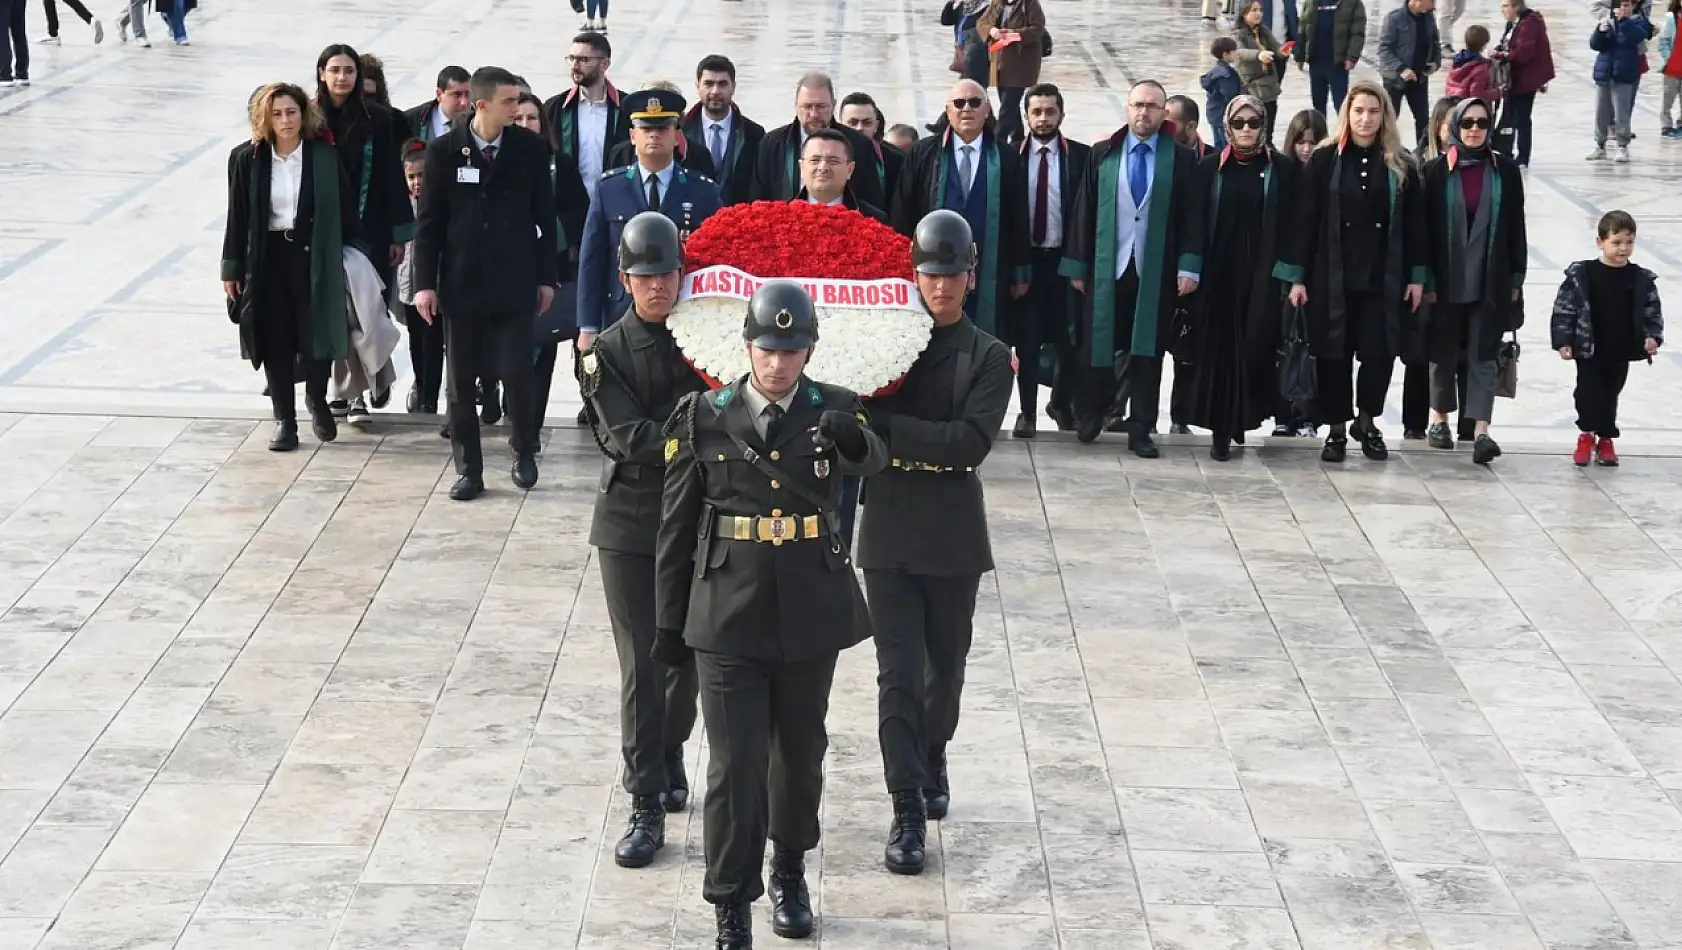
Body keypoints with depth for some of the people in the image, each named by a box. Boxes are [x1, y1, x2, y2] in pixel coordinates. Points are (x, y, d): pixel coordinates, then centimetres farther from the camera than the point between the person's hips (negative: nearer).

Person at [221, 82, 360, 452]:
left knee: (316, 334, -2)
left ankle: (317, 399, 26)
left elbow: (345, 210, 1)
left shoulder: (325, 157, -2)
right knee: (276, 340, 3)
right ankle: (285, 419, 14)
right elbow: (237, 216, 2)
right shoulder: (247, 158, 0)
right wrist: (232, 268, 1)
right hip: (267, 258, 1)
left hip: (314, 257, -1)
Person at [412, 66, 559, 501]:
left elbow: (544, 216, 4)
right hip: (461, 282, 0)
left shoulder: (531, 148, -1)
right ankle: (468, 468, 15)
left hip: (514, 282, 0)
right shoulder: (444, 151, -3)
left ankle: (524, 452, 20)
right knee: (461, 380, 5)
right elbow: (430, 220, 0)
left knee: (517, 373, -4)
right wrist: (425, 282, -4)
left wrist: (545, 277, 3)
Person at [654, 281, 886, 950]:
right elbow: (676, 529, 2)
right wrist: (670, 622, 4)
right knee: (736, 764, -3)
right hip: (729, 616, -1)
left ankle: (789, 873, 37)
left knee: (801, 752, 16)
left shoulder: (833, 409, -2)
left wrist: (851, 439, -47)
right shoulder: (703, 417, -3)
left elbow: (873, 462, -24)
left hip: (811, 613, 2)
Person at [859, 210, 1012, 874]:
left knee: (946, 665, 15)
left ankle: (932, 763, 41)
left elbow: (969, 444, -16)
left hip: (953, 534, 1)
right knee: (899, 672, -4)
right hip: (890, 530, 0)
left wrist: (885, 426, -20)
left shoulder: (988, 357, -2)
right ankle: (908, 812, -2)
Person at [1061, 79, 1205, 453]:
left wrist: (1188, 267, -8)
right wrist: (1076, 265, 2)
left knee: (1147, 351, 3)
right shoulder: (1103, 155, 5)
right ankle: (1091, 415, 25)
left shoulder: (1181, 160, 2)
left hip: (1156, 272, -1)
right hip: (1107, 268, 1)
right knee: (1100, 345, 5)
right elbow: (1083, 211, 5)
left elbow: (1192, 217, 0)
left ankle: (1141, 430, 10)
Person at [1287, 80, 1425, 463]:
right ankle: (1336, 429, 17)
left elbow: (1414, 225, 6)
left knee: (1380, 352, -1)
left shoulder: (1401, 166, 4)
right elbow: (1307, 221, -1)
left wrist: (1417, 275, 1)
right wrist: (1299, 276, -5)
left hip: (1383, 277, 1)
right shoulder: (1325, 161, 0)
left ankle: (1367, 421, 21)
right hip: (1332, 277, -1)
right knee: (1334, 354, 4)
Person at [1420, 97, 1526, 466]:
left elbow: (1516, 228, 5)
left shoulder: (1505, 170, 2)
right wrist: (1426, 280, -6)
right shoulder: (1437, 171, -3)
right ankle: (1439, 419, 29)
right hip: (1447, 280, 0)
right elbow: (1425, 228, -2)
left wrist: (1516, 278, 3)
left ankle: (1481, 433, -9)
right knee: (1444, 352, 12)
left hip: (1490, 282, 0)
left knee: (1483, 356, -3)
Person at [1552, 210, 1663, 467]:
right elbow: (1563, 309, -7)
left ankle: (1605, 439, 25)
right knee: (1588, 391, 0)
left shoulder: (1643, 280, -2)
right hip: (1588, 350, -2)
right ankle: (1586, 435, 18)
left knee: (1611, 395, 12)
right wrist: (1563, 342, -11)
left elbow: (1653, 312, 3)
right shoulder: (1581, 275, -9)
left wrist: (1653, 337, -12)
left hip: (1621, 352, 2)